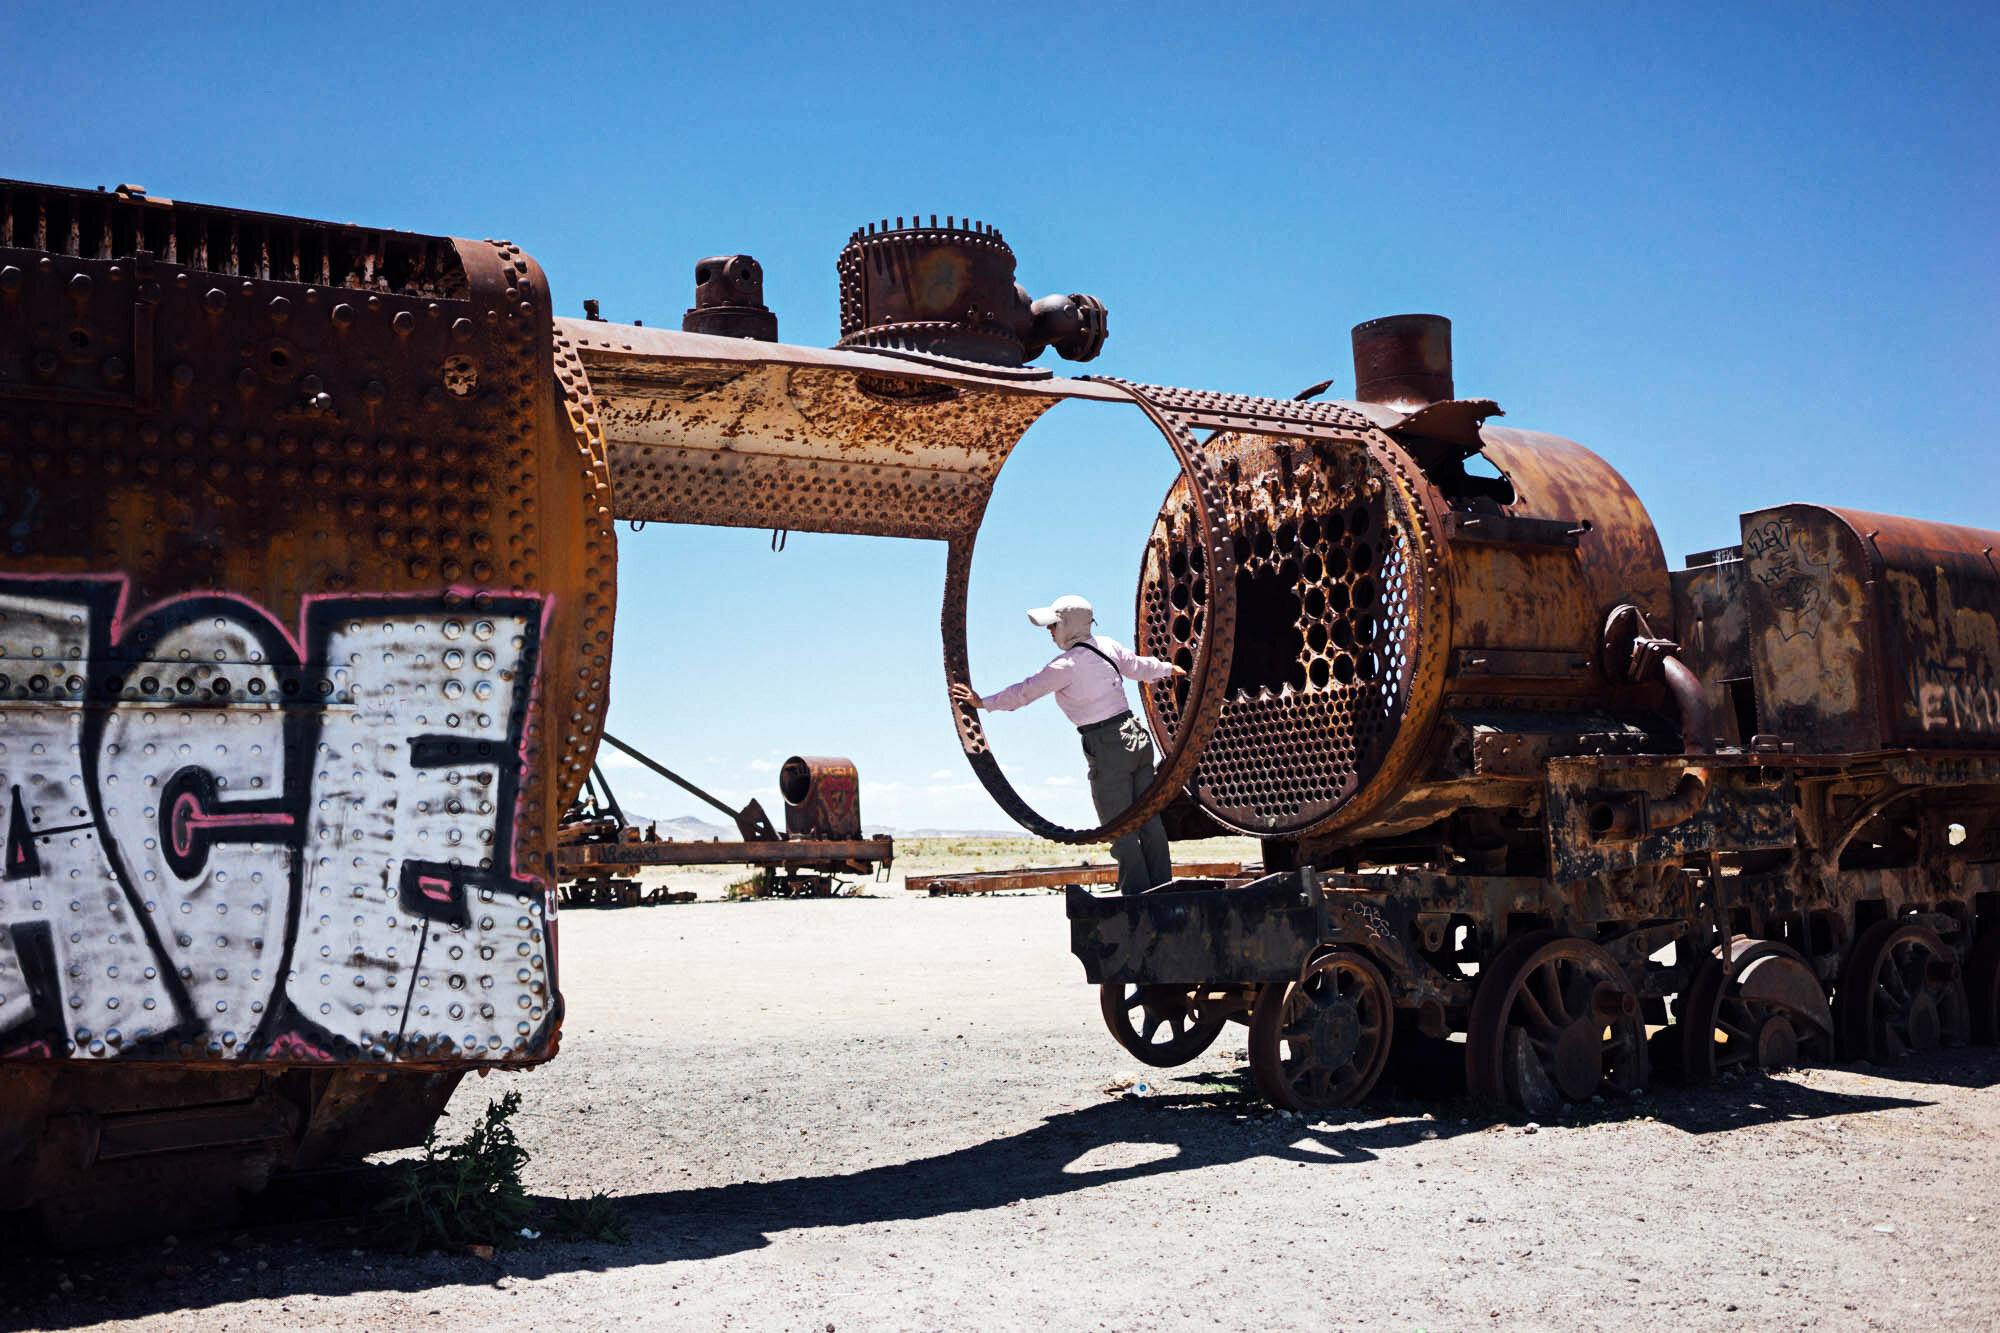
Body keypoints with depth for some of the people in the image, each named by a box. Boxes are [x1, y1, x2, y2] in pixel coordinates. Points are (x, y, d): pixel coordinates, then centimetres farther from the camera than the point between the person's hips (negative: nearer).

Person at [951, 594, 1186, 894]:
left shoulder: (1068, 665, -12)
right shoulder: (1108, 646, 8)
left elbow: (1025, 692, -7)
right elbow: (1140, 666, 24)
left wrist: (983, 702, 3)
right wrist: (1170, 668, 44)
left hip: (1108, 746, -7)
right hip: (1136, 734, 7)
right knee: (1148, 819, 12)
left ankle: (1137, 892, 3)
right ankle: (1161, 888, 18)